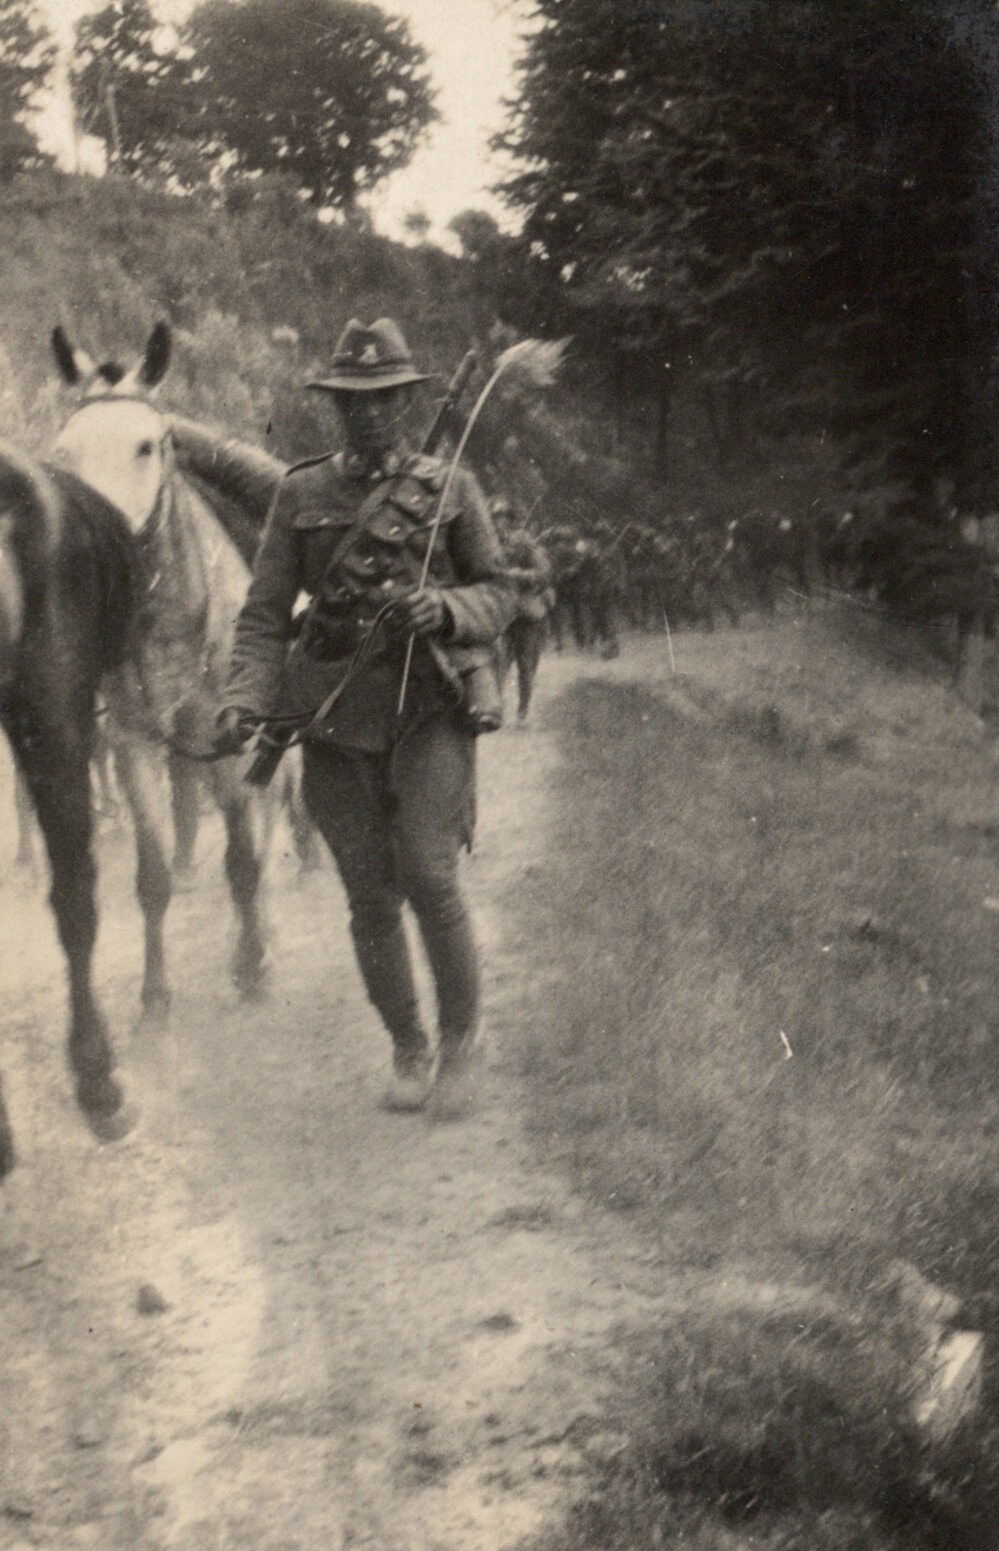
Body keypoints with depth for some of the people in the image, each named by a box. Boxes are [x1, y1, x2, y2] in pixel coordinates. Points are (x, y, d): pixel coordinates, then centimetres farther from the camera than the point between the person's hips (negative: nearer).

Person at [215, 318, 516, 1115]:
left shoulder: (451, 489, 6)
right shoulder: (301, 495, 8)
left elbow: (501, 593, 10)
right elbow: (264, 614, 7)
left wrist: (447, 609, -12)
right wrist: (246, 700, -9)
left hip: (429, 708, -2)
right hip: (335, 716, 2)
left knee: (428, 875, -14)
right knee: (369, 895, 5)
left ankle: (463, 1034, 8)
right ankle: (408, 1049, 22)